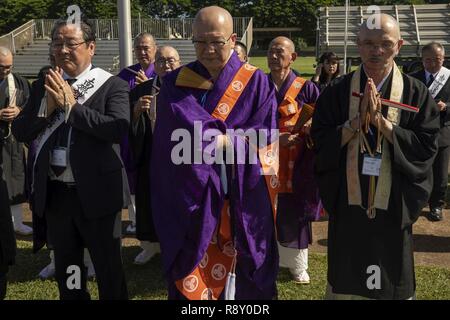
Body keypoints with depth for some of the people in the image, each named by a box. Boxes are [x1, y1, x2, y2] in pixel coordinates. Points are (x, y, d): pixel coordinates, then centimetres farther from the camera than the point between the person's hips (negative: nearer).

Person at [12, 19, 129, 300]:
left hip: (95, 193, -5)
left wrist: (71, 104, -21)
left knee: (109, 269, 11)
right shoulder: (46, 86, 7)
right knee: (65, 269, 21)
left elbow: (119, 129, -24)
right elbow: (20, 131, 4)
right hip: (55, 193, 5)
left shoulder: (112, 86, -9)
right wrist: (47, 106, -13)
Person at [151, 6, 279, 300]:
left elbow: (266, 131, -6)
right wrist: (234, 135, -15)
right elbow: (179, 133, -11)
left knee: (237, 270, 9)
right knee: (192, 275, 7)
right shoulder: (176, 84, 2)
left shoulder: (255, 82, 1)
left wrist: (224, 142, -17)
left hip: (240, 195, 0)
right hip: (191, 194, 1)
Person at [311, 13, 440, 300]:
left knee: (391, 281, 15)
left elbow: (427, 146, -9)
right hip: (348, 201, 1)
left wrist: (381, 121, -17)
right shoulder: (337, 91, -1)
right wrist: (358, 120, -18)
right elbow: (320, 141, -5)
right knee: (346, 278, 15)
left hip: (393, 205, 0)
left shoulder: (416, 93, -2)